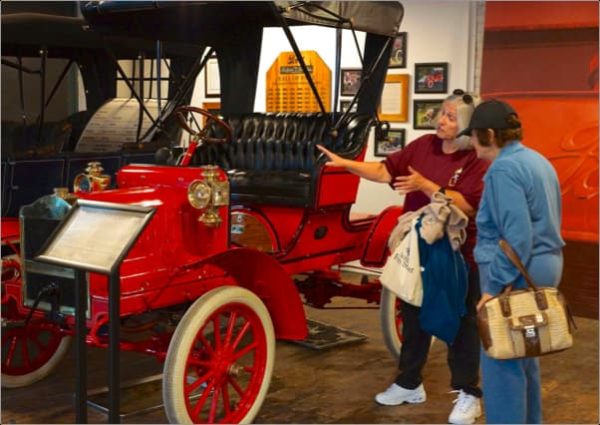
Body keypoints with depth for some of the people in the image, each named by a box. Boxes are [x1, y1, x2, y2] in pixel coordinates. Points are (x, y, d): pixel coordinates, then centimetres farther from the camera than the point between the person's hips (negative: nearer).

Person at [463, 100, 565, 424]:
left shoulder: (504, 169, -17)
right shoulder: (537, 160, 13)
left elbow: (516, 237, -23)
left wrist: (494, 286, -20)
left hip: (518, 273, -10)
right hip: (544, 267, 10)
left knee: (502, 361, -3)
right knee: (524, 354, 21)